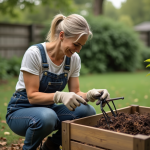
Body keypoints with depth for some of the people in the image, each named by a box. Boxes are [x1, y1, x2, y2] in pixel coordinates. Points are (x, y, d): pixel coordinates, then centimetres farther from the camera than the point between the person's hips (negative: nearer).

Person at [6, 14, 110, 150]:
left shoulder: (74, 59, -5)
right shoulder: (34, 53, -23)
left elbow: (75, 93, -4)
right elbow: (32, 96, -24)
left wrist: (90, 94, -26)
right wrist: (60, 96, -41)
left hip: (49, 108, 6)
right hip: (21, 110, -5)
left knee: (88, 112, -19)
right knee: (46, 117, -39)